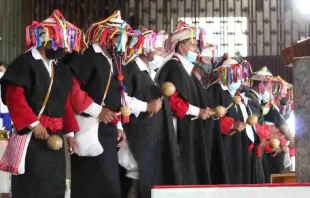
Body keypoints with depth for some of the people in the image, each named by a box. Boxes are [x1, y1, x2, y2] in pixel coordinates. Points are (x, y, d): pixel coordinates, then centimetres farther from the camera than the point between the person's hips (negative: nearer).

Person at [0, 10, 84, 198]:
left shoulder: (61, 68, 14)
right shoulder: (25, 63, -10)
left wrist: (69, 132, 13)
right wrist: (33, 124, -20)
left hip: (55, 135, 8)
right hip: (31, 136, -8)